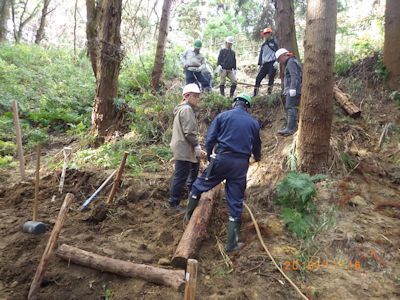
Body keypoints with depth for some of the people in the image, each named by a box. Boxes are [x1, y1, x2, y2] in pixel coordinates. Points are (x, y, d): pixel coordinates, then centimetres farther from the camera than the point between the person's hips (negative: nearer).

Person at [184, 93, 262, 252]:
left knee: (198, 185, 20)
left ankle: (188, 216, 30)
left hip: (222, 159, -2)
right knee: (236, 203, 8)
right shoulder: (254, 122, 13)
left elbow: (210, 138, -2)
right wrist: (257, 157, 47)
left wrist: (209, 155, 15)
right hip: (241, 164, 3)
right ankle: (232, 243, 14)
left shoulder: (223, 116, 4)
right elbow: (256, 145, 25)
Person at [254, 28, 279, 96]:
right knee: (258, 78, -2)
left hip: (272, 63, -6)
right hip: (265, 64, 6)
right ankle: (255, 94, 1)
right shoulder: (264, 44, 21)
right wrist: (259, 64, 15)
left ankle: (269, 93, -10)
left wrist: (277, 61, -19)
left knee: (271, 77, -14)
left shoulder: (274, 42, 3)